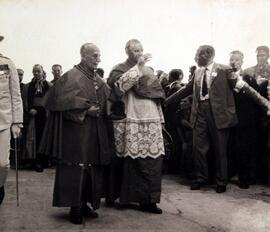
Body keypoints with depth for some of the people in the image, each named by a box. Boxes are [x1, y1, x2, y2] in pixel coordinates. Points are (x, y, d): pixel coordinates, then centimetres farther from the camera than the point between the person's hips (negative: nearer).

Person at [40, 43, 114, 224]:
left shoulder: (98, 79, 14)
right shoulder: (72, 76, -8)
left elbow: (106, 100, 23)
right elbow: (62, 100, -16)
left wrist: (99, 110, 3)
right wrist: (85, 110, -18)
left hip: (96, 132, 7)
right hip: (77, 129, -7)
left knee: (92, 168, 10)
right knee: (76, 167, -4)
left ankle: (84, 203, 21)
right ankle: (75, 207, 7)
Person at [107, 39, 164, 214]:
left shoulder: (148, 70, 20)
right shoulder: (120, 69, 4)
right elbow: (120, 84, -19)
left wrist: (160, 119, 20)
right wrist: (138, 67, -18)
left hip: (152, 121, 5)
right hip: (132, 122, -5)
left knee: (154, 159, -1)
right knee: (134, 160, -4)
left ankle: (149, 199, 9)